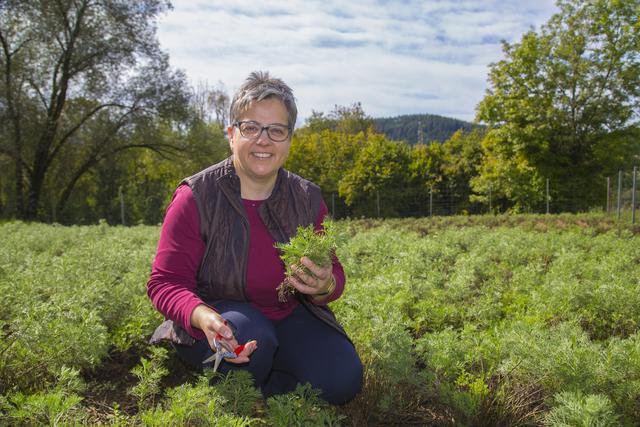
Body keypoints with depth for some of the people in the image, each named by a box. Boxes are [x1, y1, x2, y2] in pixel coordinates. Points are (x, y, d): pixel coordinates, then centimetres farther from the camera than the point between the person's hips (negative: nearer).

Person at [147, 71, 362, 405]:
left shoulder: (307, 199, -5)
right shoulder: (195, 197, -16)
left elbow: (332, 272, 1)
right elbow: (165, 281, -15)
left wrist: (325, 286, -26)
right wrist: (202, 316, -37)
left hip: (287, 314, 4)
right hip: (220, 314, -3)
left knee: (342, 380, -16)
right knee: (253, 338, -36)